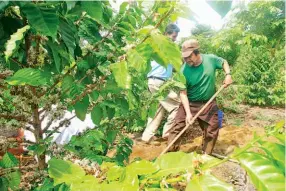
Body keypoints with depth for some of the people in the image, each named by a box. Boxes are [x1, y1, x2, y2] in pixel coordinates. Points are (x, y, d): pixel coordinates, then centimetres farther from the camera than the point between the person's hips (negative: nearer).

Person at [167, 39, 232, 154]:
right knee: (177, 127, -9)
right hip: (189, 103, -2)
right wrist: (188, 112, -28)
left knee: (212, 131, 9)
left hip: (209, 104, 3)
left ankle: (206, 156, 30)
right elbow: (183, 93, -19)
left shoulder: (211, 59, -12)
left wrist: (228, 74, -8)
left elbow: (224, 62, 11)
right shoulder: (184, 71, -20)